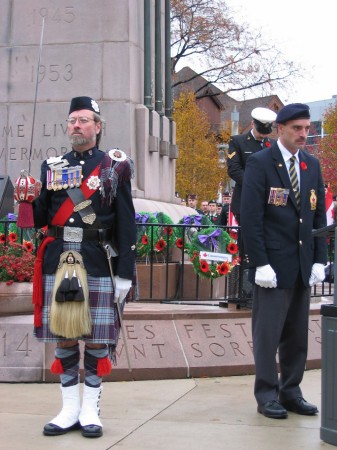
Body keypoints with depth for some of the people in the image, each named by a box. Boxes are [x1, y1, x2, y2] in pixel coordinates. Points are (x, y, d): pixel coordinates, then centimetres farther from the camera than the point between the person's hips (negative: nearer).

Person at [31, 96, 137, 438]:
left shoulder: (114, 167, 2)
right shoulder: (52, 167, 11)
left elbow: (126, 225, -1)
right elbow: (39, 220, 10)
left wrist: (125, 274, -6)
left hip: (99, 266, -3)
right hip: (58, 264, 3)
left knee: (96, 339, 2)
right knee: (63, 337, 7)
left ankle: (90, 411, 14)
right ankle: (70, 409, 18)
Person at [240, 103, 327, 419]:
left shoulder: (312, 165, 12)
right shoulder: (260, 163, -5)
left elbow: (319, 216, 13)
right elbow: (250, 217, -10)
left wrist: (319, 260, 5)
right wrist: (260, 263, -15)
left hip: (303, 265, 6)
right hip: (273, 265, -6)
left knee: (297, 333, 10)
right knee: (268, 333, 1)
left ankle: (291, 392, 20)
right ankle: (267, 395, 11)